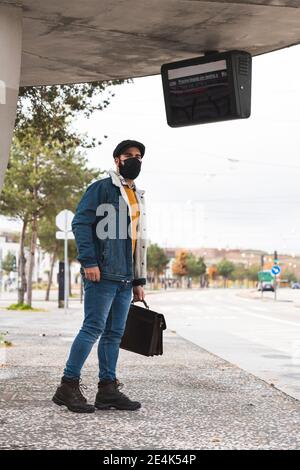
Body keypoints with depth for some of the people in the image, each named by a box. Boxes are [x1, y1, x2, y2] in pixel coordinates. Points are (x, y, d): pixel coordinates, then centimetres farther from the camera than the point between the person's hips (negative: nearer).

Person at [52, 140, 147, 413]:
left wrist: (139, 281, 20)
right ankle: (69, 386, -6)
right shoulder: (102, 188, -2)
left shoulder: (138, 198, 22)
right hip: (102, 274, -8)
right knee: (93, 328, -11)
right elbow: (80, 223, -11)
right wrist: (88, 262, -20)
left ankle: (108, 388, 12)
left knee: (114, 333, 8)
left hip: (125, 279, 8)